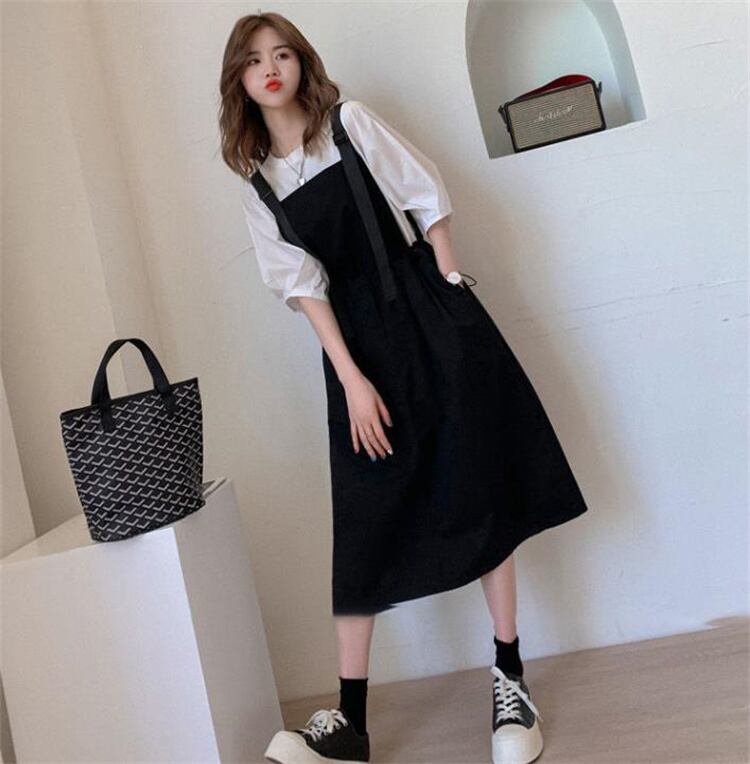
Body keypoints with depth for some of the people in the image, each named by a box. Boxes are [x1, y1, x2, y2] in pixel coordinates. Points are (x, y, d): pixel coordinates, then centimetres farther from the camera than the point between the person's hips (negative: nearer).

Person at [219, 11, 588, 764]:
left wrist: (451, 296, -6)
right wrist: (351, 379, -8)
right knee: (365, 519, 1)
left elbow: (426, 198, 1)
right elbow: (303, 284, 0)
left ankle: (510, 681, 13)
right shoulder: (257, 184, 6)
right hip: (358, 335, 2)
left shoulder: (351, 123, 2)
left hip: (429, 312, -2)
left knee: (479, 490, -1)